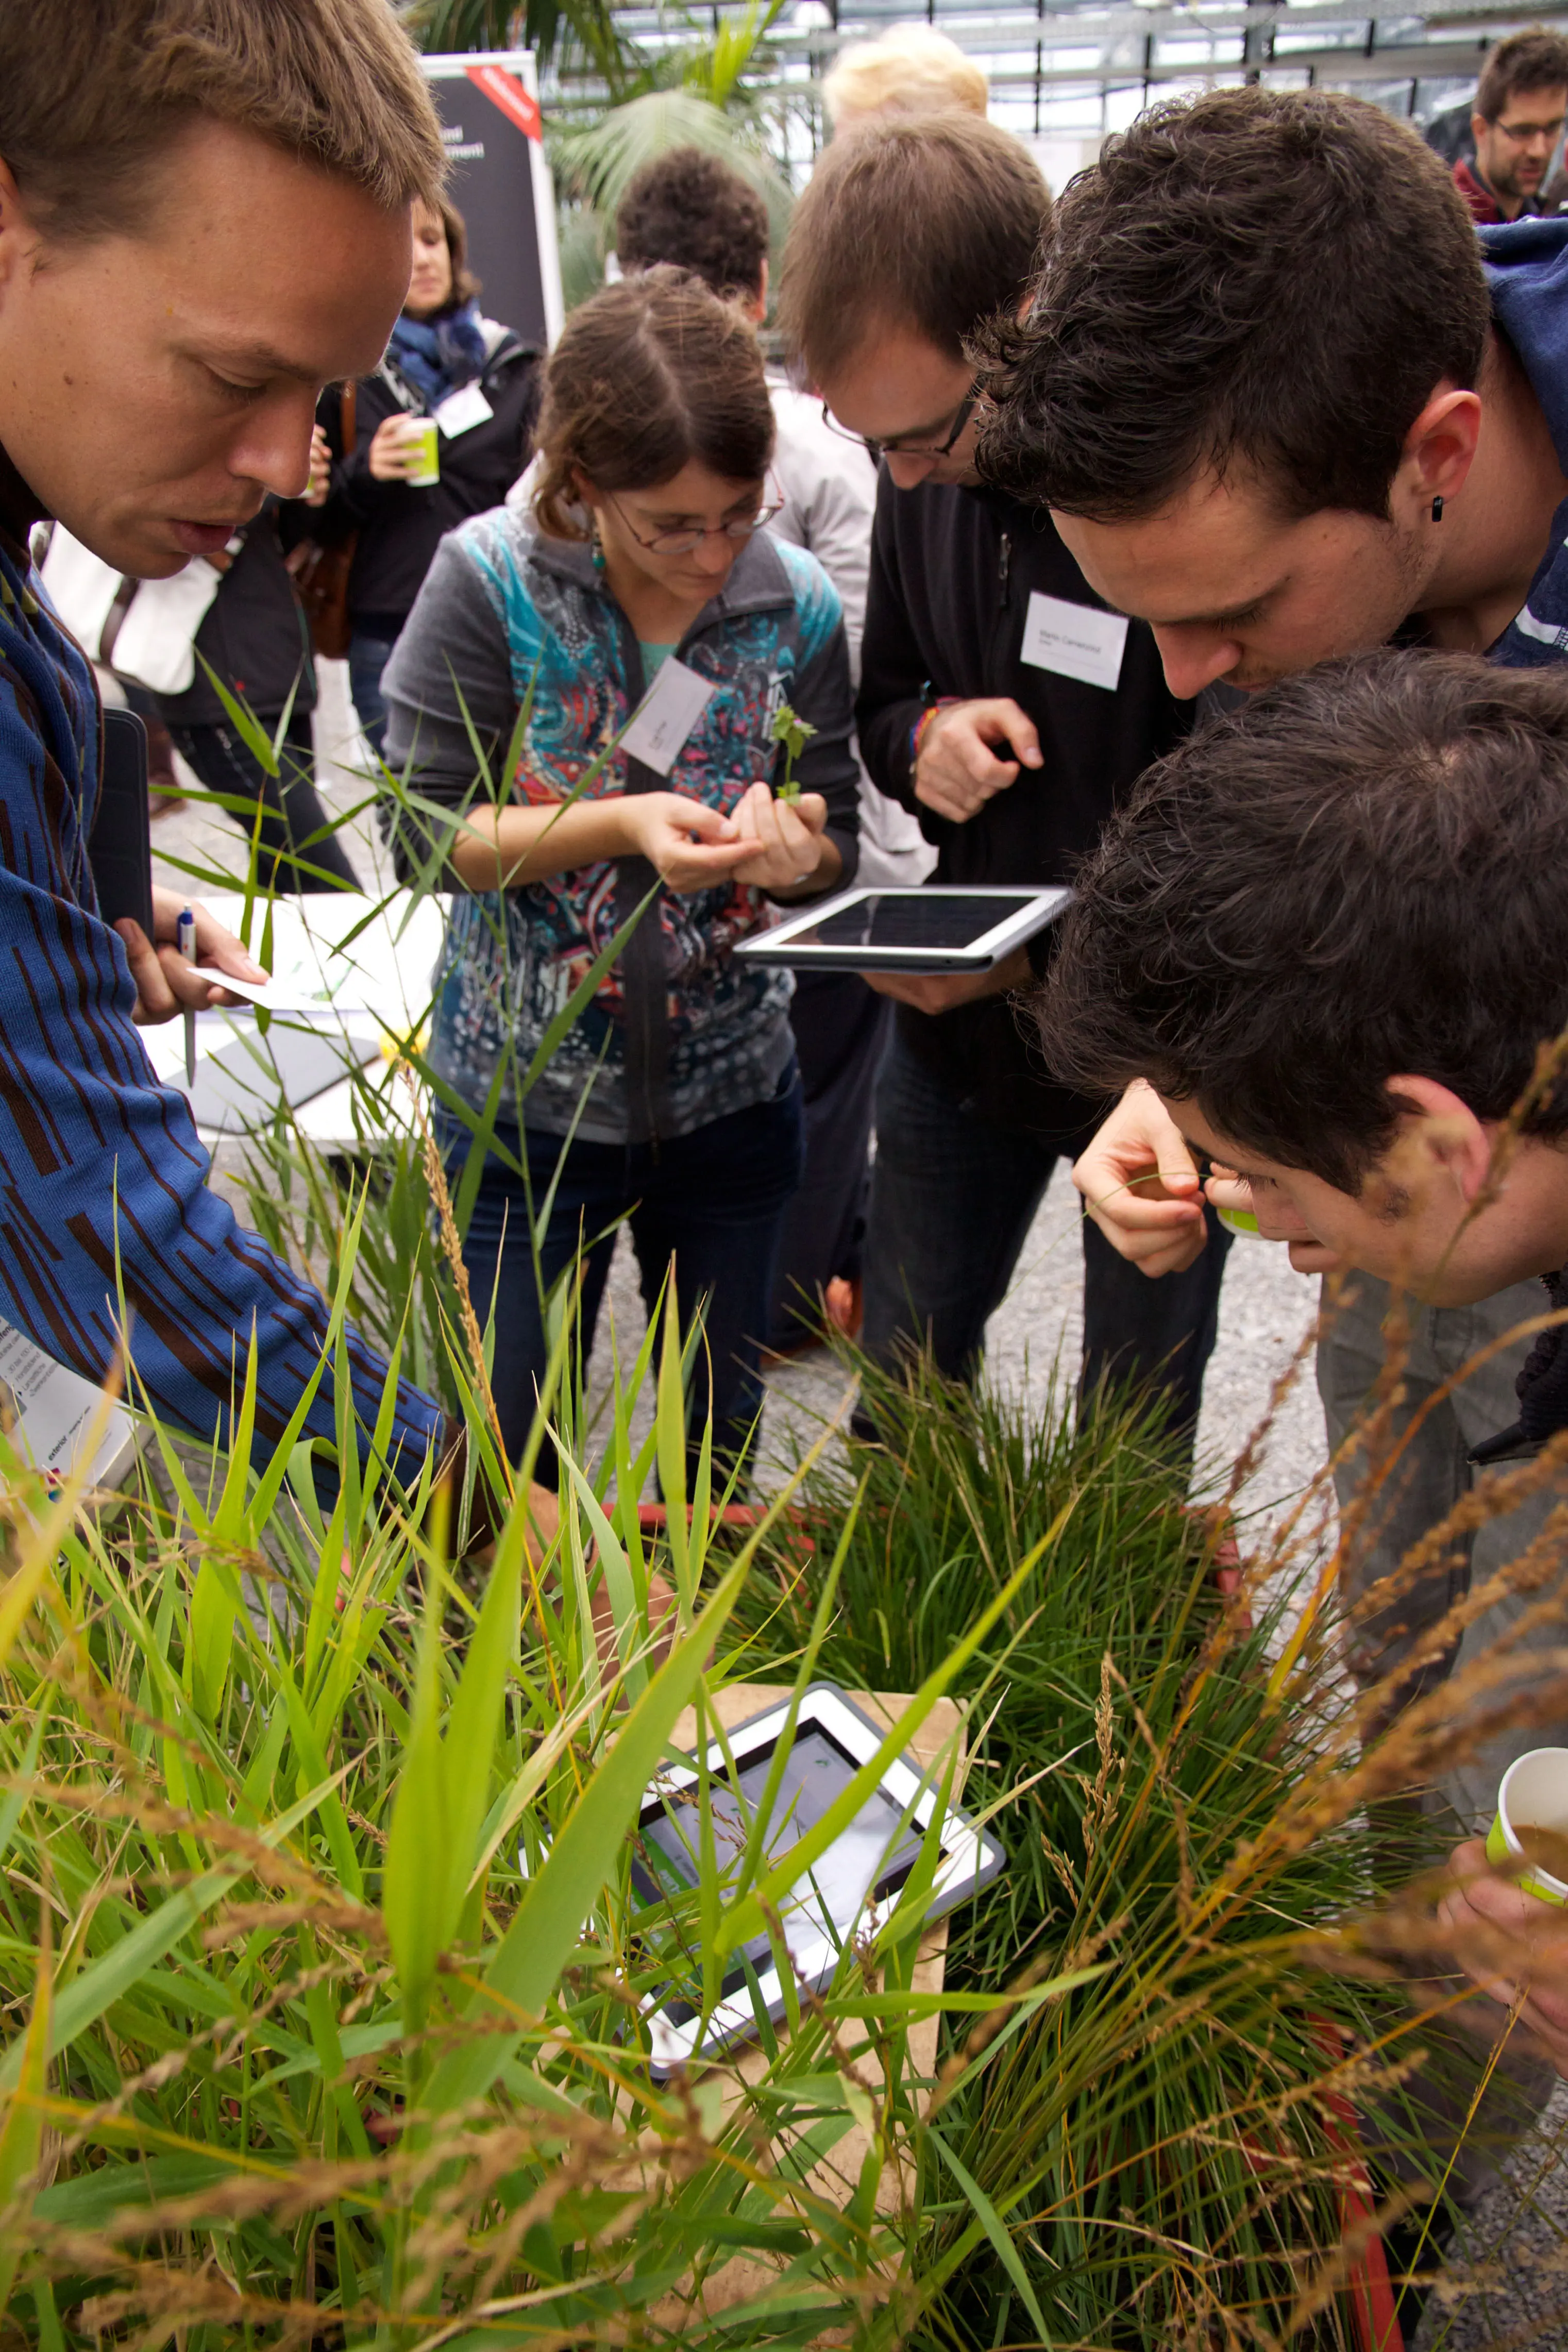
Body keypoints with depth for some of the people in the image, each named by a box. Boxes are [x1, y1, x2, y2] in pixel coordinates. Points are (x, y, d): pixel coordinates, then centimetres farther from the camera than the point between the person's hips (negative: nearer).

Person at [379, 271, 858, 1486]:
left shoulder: (798, 603, -5)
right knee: (501, 1451, 7)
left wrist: (794, 849, -21)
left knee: (719, 1448, 18)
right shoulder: (490, 583, -12)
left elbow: (837, 850, 3)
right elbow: (424, 830, -12)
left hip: (732, 1095, 3)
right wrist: (624, 824, -25)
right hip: (524, 1096, -2)